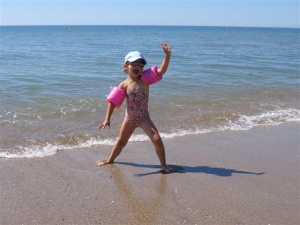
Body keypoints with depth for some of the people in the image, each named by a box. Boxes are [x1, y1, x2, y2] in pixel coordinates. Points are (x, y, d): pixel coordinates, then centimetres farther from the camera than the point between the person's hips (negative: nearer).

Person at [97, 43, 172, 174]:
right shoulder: (124, 85, -6)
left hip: (144, 117, -1)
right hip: (129, 118, 1)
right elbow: (113, 101, -7)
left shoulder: (145, 79, -7)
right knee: (121, 142, 17)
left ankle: (163, 165, 0)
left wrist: (167, 55, -33)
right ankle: (110, 160, 41)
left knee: (157, 139, -15)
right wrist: (107, 119, -13)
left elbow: (161, 70, -20)